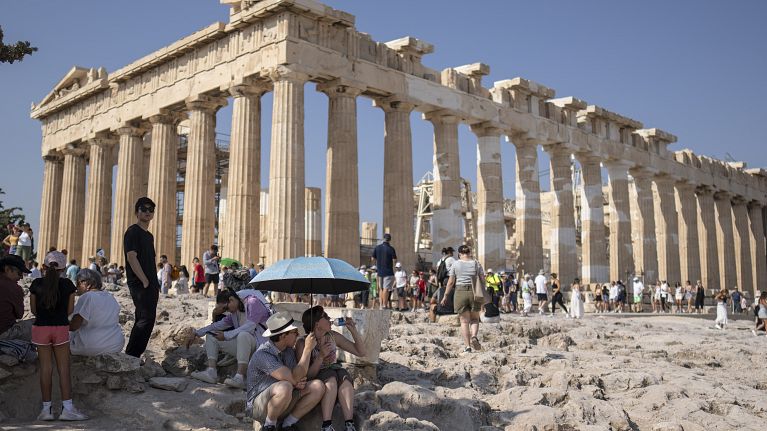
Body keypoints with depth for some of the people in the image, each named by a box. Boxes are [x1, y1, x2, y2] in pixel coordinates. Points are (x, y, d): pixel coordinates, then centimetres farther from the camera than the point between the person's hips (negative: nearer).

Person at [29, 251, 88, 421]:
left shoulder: (37, 284, -3)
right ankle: (67, 408, 1)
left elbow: (33, 309, 3)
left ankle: (46, 408, 10)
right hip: (61, 327, -1)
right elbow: (70, 310, 1)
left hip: (40, 327, 1)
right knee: (64, 368, 3)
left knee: (45, 368, 6)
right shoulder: (68, 284, -3)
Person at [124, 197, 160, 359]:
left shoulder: (149, 235, 19)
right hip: (140, 284, -9)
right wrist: (145, 281, -18)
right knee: (146, 319, -13)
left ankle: (132, 357, 19)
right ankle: (131, 356, -7)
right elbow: (131, 257, -17)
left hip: (150, 285, 9)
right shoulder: (133, 232, -8)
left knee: (143, 320, 12)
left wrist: (156, 284, 15)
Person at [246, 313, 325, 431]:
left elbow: (297, 381, 11)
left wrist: (300, 382, -15)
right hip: (258, 406, -7)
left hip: (285, 402, 7)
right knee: (284, 387, -38)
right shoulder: (263, 355, -24)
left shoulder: (289, 350, 2)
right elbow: (294, 379, -29)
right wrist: (308, 349, -24)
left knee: (318, 386, -11)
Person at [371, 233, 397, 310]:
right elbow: (394, 260, -12)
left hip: (379, 271, 5)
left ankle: (381, 304, 15)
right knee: (386, 288, -4)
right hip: (388, 272, -5)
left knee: (381, 288, 14)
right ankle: (385, 305, -7)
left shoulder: (377, 247, 3)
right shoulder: (391, 249, -10)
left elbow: (372, 259, 7)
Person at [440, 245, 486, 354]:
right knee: (475, 319, 15)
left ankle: (467, 346, 1)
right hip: (474, 293, 1)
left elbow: (451, 282, 0)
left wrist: (445, 296, 6)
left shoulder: (456, 264, 2)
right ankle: (474, 336, -12)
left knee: (464, 320, 5)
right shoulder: (476, 264, 6)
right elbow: (482, 281, 3)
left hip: (460, 292, -1)